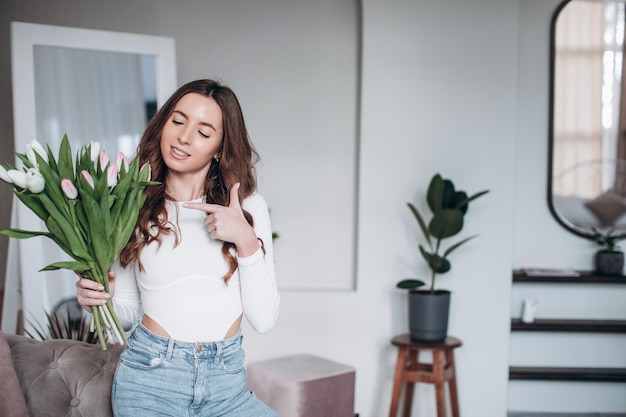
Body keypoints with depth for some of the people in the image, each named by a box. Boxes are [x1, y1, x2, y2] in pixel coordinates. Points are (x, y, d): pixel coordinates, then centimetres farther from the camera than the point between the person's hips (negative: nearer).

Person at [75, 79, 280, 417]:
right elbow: (127, 312, 9)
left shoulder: (249, 206, -1)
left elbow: (263, 319, -6)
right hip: (150, 376, -1)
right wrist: (98, 300, -12)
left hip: (226, 381, 1)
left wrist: (246, 240, -16)